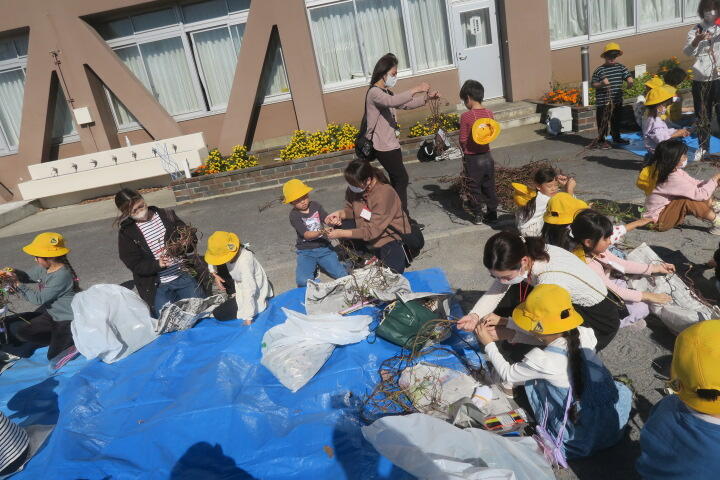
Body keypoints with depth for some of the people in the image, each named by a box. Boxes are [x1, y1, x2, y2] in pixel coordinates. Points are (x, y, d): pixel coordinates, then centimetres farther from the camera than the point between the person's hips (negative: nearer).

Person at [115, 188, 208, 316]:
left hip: (185, 275, 2)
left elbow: (191, 238, 5)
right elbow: (136, 266, -7)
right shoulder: (126, 233, -1)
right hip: (158, 286, -1)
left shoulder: (167, 216, 5)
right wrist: (158, 264, -26)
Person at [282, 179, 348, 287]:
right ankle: (313, 268, 7)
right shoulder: (294, 215, -9)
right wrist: (321, 232, -36)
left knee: (343, 275, -12)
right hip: (306, 252, -2)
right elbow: (306, 234, -18)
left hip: (323, 247, 2)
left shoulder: (315, 205, 2)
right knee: (302, 281, -22)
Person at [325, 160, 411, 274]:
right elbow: (351, 209, 2)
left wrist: (342, 233, -32)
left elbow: (372, 231, -32)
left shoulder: (384, 194, -34)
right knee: (340, 226, -12)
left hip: (390, 235, -6)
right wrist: (340, 213, -22)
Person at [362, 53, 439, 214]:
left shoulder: (385, 91, 15)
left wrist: (427, 97, 7)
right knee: (402, 179, -5)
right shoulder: (374, 93, -17)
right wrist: (416, 89, -34)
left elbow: (405, 104, 19)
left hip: (390, 144, 10)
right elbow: (392, 101, -38)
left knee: (397, 180, 15)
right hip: (385, 146, -10)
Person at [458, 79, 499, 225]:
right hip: (487, 156, 5)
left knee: (474, 189, 9)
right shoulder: (489, 114, -1)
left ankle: (478, 216, 16)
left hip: (472, 158, -4)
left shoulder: (466, 116, -17)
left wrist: (464, 150, 6)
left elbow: (463, 139, -12)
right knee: (489, 187, 14)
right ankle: (492, 214, 21)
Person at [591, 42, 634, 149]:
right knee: (603, 121, -2)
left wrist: (630, 80, -21)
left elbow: (628, 76, 2)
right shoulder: (599, 70, -7)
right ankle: (601, 140, 8)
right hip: (603, 102, -5)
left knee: (616, 120, 19)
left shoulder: (620, 67, 7)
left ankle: (616, 137, 35)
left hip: (617, 101, 5)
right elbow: (594, 85, -6)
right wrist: (601, 83, -25)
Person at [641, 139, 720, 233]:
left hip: (667, 208, 10)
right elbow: (700, 195, -28)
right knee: (690, 200, -29)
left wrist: (712, 182, -9)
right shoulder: (673, 178, -29)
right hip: (658, 219, -10)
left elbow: (694, 183, 6)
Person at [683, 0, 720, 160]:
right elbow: (687, 52, -7)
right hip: (700, 79, 1)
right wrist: (697, 40, -27)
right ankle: (703, 147, 24)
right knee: (702, 116, 10)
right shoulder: (696, 30, 6)